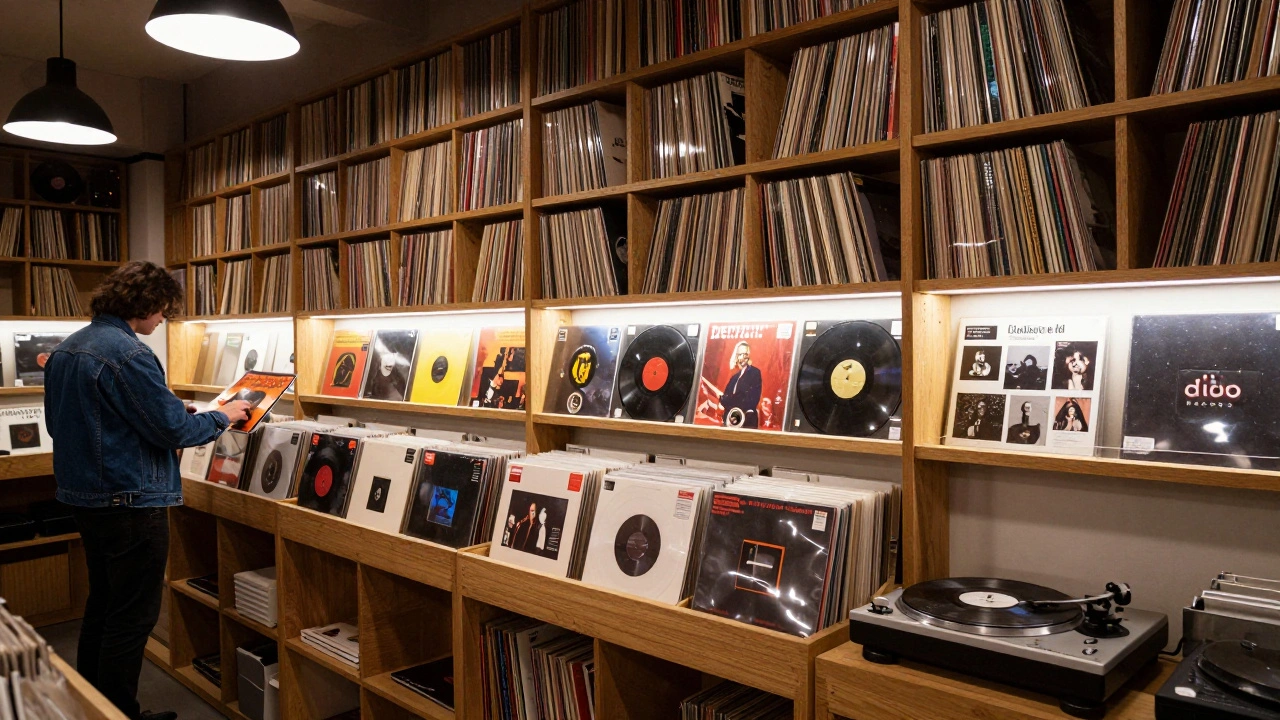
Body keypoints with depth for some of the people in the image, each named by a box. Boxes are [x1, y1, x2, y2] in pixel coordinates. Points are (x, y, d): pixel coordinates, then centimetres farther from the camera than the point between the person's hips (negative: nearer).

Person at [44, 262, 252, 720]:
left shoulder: (65, 350, 9)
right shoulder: (127, 353, -21)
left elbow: (57, 424, 19)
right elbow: (174, 428, -20)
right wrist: (224, 416, -4)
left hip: (83, 494, 10)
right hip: (129, 501, -10)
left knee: (102, 604, 22)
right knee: (133, 617, 2)